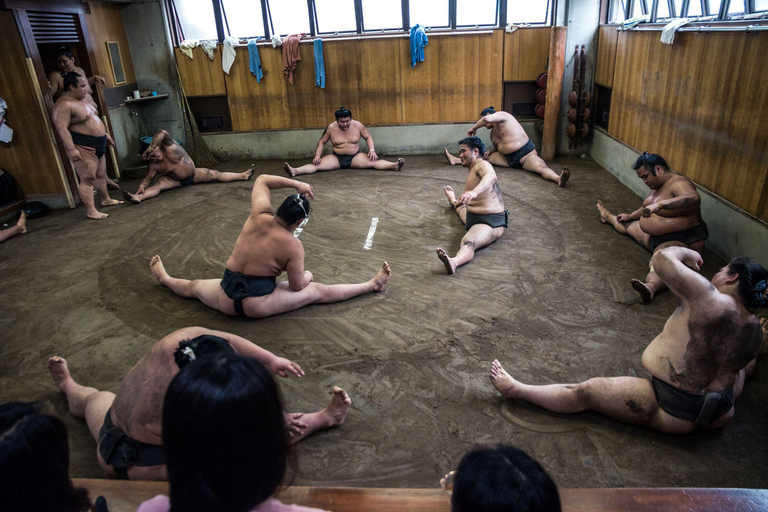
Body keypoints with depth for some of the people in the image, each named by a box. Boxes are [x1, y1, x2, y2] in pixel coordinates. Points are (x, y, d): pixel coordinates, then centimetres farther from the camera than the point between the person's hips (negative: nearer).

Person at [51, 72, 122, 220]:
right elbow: (62, 128, -23)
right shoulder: (63, 105, -17)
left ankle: (106, 199, 37)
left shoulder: (82, 100, 16)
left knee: (101, 175, 20)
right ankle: (90, 211, -7)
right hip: (82, 147, -10)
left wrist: (105, 135, 28)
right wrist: (72, 149, -30)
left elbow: (94, 120, 27)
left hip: (97, 146, 10)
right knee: (88, 178, -10)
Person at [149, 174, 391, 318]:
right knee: (319, 291, 3)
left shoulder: (259, 217, -8)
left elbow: (262, 180, 8)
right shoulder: (293, 246, -17)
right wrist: (307, 276, 14)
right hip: (258, 305, -3)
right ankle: (372, 285, 12)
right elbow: (297, 286, -8)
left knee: (193, 286, 35)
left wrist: (295, 184, 4)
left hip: (226, 299, 3)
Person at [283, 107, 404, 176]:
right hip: (336, 159, 0)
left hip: (355, 157, 0)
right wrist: (317, 155, -10)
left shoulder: (357, 125, -3)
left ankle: (394, 165, -38)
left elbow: (368, 137, 9)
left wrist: (372, 150, -8)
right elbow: (322, 142, 5)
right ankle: (294, 171, -39)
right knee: (316, 164, -23)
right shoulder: (331, 128, -4)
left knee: (373, 161, -26)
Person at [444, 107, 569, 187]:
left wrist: (474, 128, -13)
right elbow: (498, 148, 31)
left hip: (526, 154, -8)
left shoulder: (501, 115, -7)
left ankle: (558, 179, -63)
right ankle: (456, 160, 3)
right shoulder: (493, 133, 18)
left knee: (541, 166, -35)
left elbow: (486, 119, -29)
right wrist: (490, 151, 8)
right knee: (485, 157, 3)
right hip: (508, 159, 8)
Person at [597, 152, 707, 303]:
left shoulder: (678, 183, -20)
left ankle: (650, 287, -72)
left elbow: (694, 199, -43)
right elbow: (648, 208, 32)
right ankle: (609, 217, 61)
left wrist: (659, 204, -48)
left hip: (681, 241, -10)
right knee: (628, 225, 28)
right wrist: (630, 216, 41)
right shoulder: (658, 185, 12)